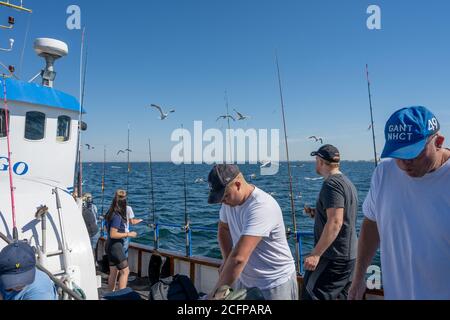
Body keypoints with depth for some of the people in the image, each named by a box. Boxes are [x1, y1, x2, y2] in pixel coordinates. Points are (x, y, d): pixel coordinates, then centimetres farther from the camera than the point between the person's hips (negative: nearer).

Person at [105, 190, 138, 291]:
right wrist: (128, 234, -19)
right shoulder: (117, 216, -23)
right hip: (116, 246, -9)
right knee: (125, 271, -1)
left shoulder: (111, 214, 5)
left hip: (110, 245, 9)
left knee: (113, 272, 17)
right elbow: (113, 234, -26)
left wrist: (124, 233, 21)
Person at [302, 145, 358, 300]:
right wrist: (317, 213, 15)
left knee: (311, 296, -7)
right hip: (349, 255, 10)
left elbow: (335, 223, -25)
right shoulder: (347, 182, 15)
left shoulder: (331, 184, -16)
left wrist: (316, 254, -25)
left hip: (334, 257, -10)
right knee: (342, 296, 17)